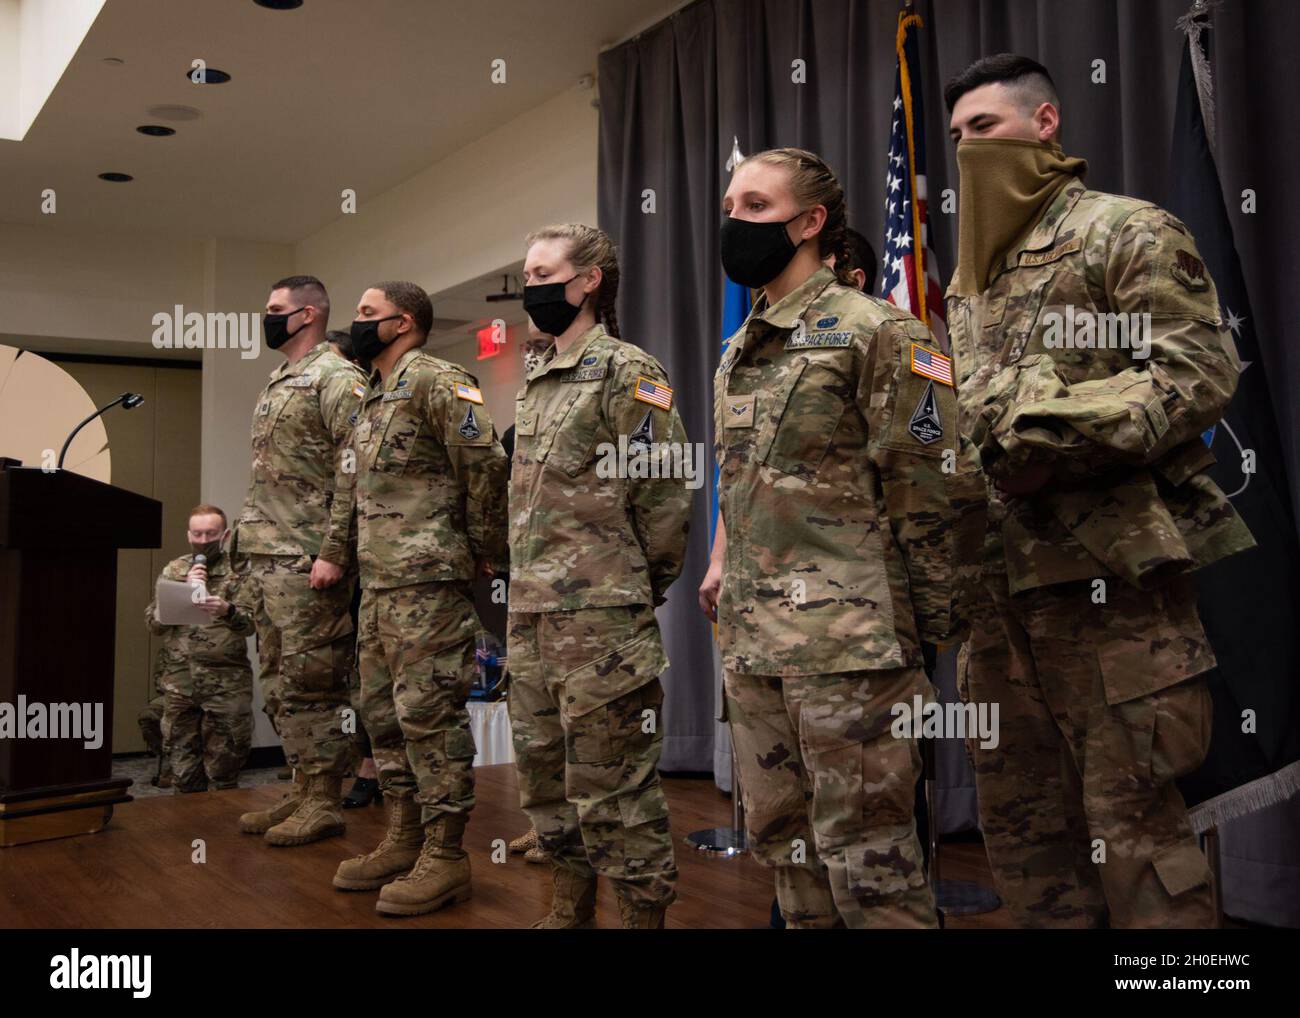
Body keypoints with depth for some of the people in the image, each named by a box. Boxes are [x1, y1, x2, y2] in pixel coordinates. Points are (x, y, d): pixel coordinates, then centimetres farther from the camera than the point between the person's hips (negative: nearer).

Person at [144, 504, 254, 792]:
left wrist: (227, 610, -28)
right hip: (179, 680, 3)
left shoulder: (240, 571, 2)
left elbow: (250, 624, -7)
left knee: (222, 774, 0)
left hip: (226, 683, -3)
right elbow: (153, 622, 6)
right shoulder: (173, 570, 13)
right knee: (184, 772, 7)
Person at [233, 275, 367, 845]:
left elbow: (352, 470, -17)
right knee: (280, 683, 12)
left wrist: (333, 553, -21)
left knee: (311, 683, -4)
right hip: (266, 561, 10)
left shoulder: (335, 379, -8)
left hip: (307, 562, -10)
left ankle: (324, 803, 4)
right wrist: (251, 553, 19)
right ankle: (304, 790, 21)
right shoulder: (277, 384, 20)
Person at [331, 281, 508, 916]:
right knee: (384, 713, 14)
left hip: (427, 581, -10)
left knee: (430, 714, -6)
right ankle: (404, 840, 24)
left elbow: (485, 462, -18)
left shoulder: (434, 380, -11)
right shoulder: (375, 395, 19)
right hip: (377, 581, 10)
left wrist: (486, 549, -12)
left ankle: (445, 857, 3)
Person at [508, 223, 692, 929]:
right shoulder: (536, 383, 17)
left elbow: (664, 497, -13)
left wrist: (637, 590, -6)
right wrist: (528, 587, 17)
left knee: (612, 789, -2)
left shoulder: (627, 373, -9)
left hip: (601, 621, -9)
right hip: (529, 617, 9)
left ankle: (644, 914, 11)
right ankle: (569, 910, 31)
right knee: (544, 773, 17)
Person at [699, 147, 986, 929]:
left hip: (846, 641, -8)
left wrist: (932, 621, -9)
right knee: (780, 839, 15)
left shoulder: (878, 332, -7)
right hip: (752, 641, 8)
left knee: (865, 852, -1)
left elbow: (941, 489, -11)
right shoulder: (738, 354, 17)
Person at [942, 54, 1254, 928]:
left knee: (1129, 819, -4)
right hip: (1001, 580, 8)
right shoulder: (969, 281, 21)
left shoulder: (1128, 232, -1)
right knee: (1020, 814, 12)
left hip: (1111, 571, -7)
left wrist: (1054, 428, -21)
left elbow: (1201, 371, -12)